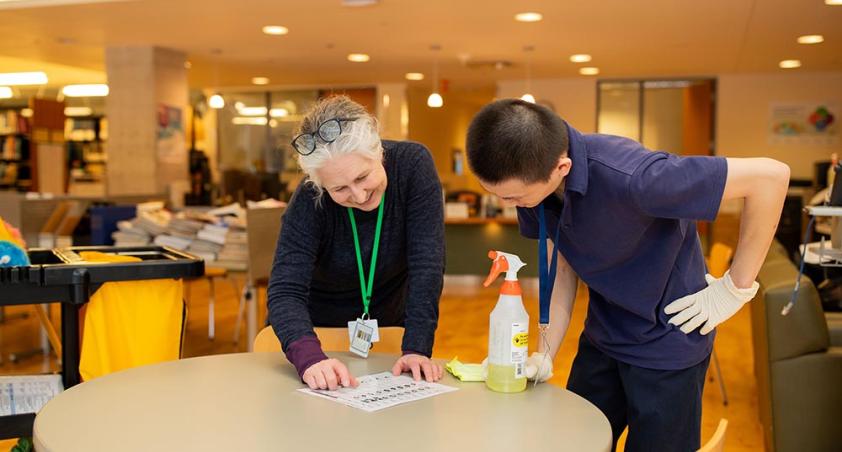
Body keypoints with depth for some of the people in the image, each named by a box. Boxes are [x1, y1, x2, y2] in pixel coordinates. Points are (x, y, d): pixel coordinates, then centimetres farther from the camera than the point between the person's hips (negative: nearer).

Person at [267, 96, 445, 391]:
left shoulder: (413, 164, -23)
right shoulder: (310, 200, -26)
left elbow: (427, 263, -25)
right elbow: (285, 291, -32)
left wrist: (417, 348, -33)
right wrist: (309, 357, -49)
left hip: (391, 321, 1)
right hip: (319, 327, 0)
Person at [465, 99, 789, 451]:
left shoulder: (627, 176, -36)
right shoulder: (528, 179, -14)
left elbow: (770, 176, -30)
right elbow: (561, 267, 0)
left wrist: (735, 288, -21)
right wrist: (545, 354, -7)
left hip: (666, 344, -6)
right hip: (601, 337, 6)